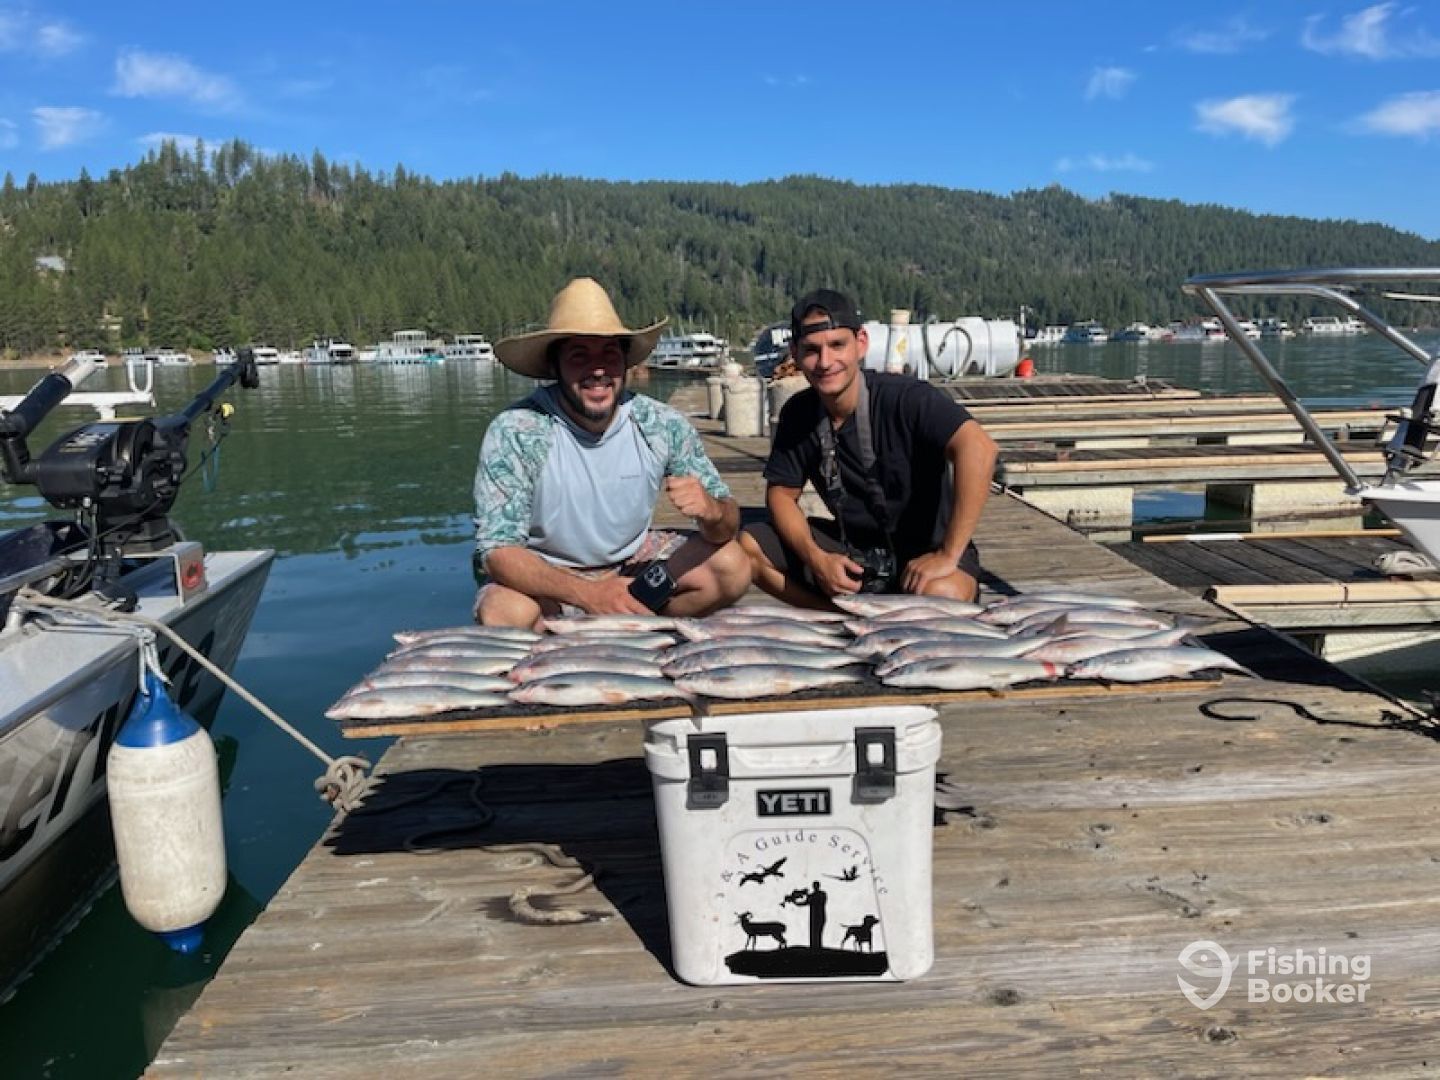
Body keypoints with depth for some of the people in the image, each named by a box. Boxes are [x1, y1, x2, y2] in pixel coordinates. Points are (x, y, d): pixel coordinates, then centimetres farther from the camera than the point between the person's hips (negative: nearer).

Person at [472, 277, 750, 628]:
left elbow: (728, 526, -6)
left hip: (633, 562, 4)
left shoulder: (663, 425, -13)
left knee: (732, 566, -17)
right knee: (504, 614, -35)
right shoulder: (515, 433, -23)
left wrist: (710, 510, -32)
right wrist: (587, 592, -40)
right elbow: (497, 550, -23)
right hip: (545, 577, -3)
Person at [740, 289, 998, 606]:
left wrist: (948, 556, -35)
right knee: (749, 545, -9)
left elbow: (978, 448, -35)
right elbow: (781, 493, 4)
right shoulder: (798, 413, -4)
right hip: (853, 549, 5)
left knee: (941, 595, -39)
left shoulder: (907, 398, -21)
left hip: (925, 550, -5)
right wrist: (816, 558, -15)